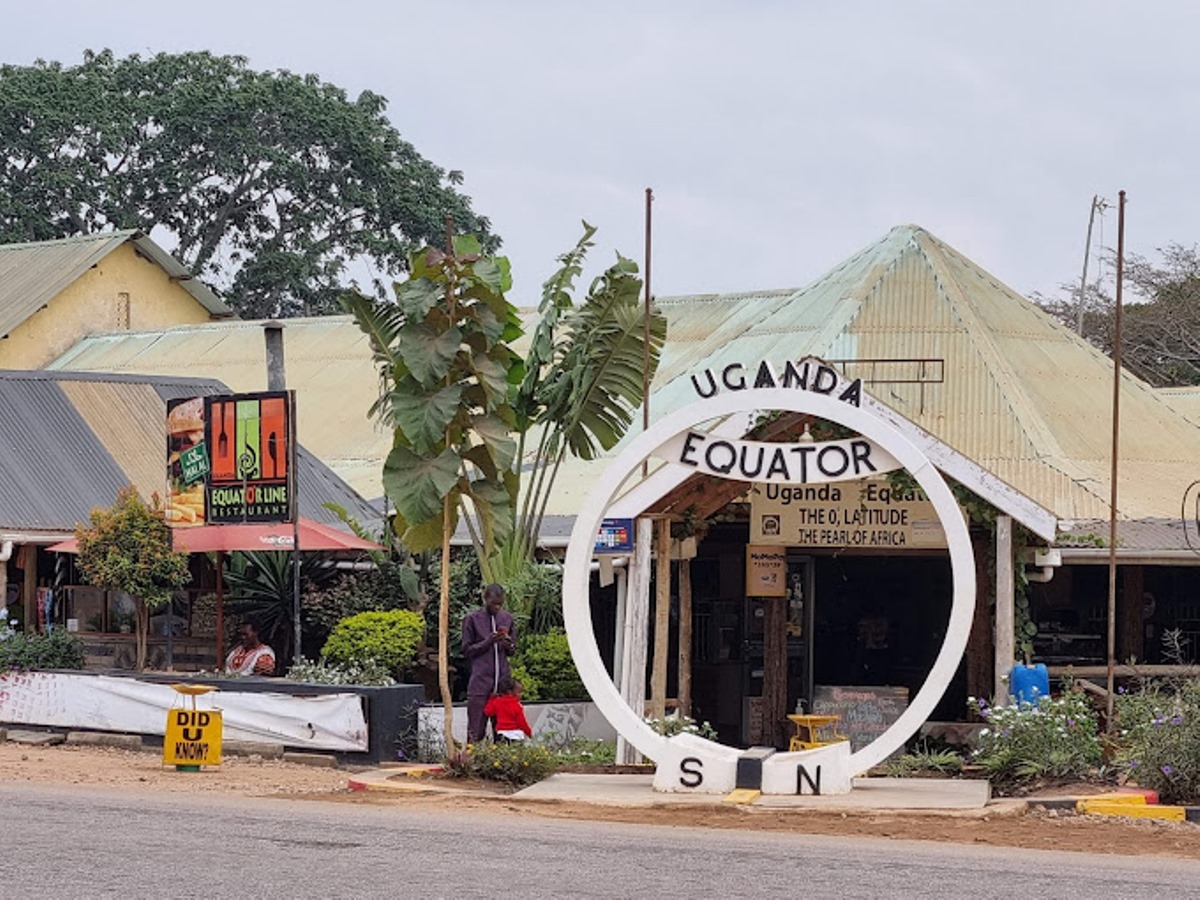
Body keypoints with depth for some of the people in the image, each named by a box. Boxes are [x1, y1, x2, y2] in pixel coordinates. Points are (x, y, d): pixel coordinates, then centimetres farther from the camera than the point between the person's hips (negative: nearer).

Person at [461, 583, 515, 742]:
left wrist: (508, 644, -5)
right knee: (476, 730, -7)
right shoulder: (472, 619, 0)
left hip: (502, 678, 4)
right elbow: (467, 650, 1)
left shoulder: (507, 618, 13)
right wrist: (488, 642, -13)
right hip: (481, 680, -4)